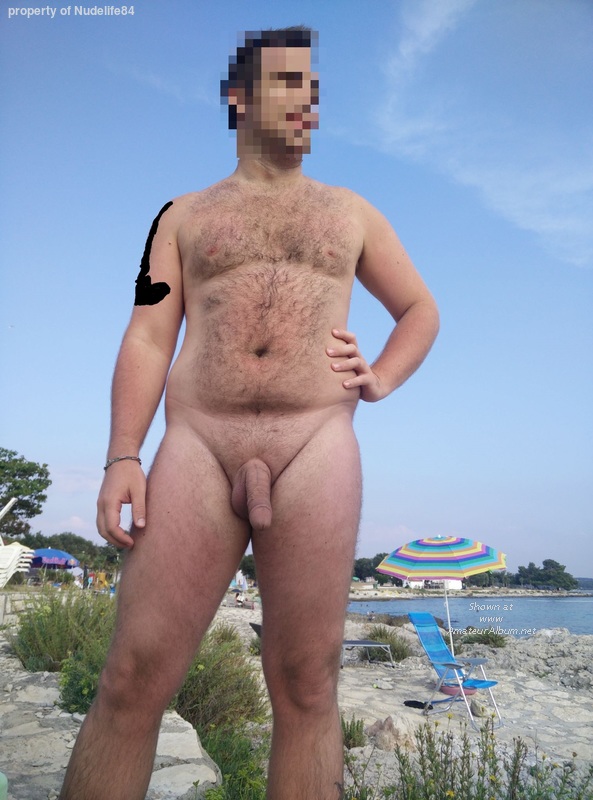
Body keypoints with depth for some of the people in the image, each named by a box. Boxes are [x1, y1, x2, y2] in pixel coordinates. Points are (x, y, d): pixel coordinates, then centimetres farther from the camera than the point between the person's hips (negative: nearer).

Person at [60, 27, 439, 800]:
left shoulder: (352, 214, 21)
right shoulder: (184, 216, 18)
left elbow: (421, 310, 27)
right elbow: (148, 340, 8)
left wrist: (379, 381, 7)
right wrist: (122, 458, -5)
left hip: (317, 451, 1)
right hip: (198, 448, 0)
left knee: (306, 686, 1)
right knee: (133, 681, -4)